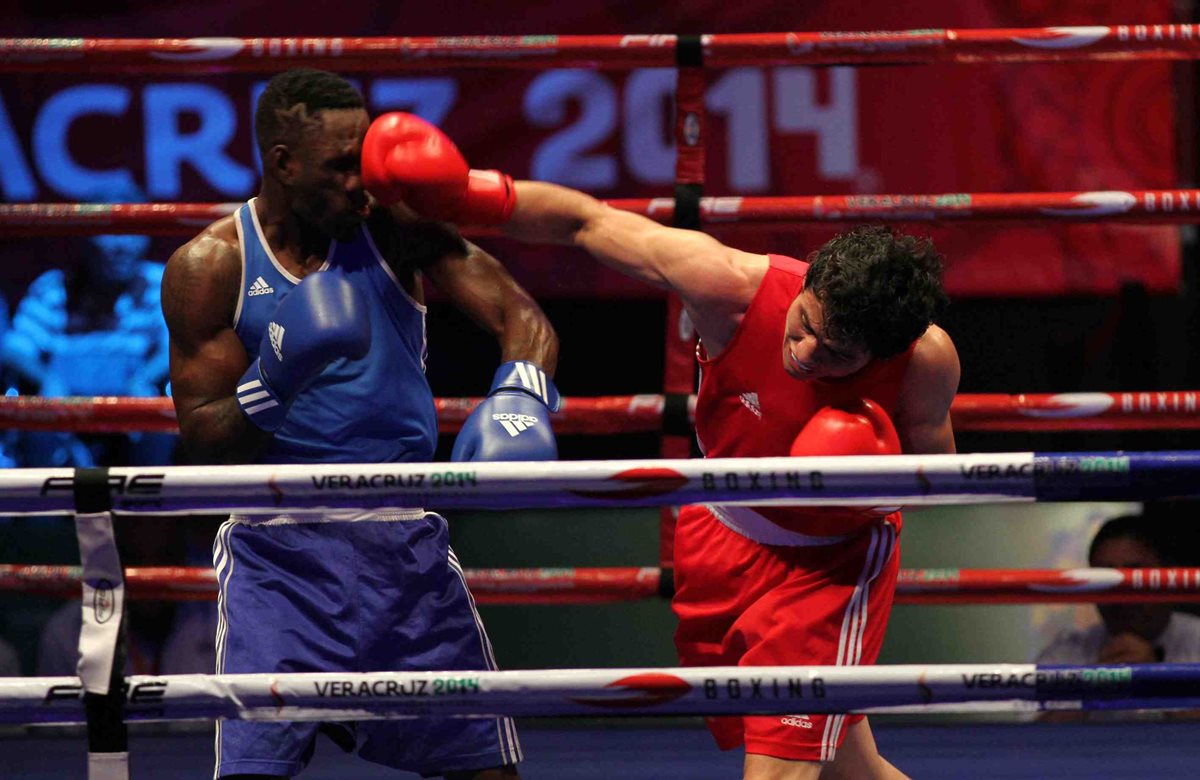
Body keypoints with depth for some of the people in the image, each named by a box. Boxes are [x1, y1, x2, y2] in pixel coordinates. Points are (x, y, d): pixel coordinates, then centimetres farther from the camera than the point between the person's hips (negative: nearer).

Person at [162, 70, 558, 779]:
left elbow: (520, 317, -9)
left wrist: (520, 395, -31)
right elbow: (203, 442, -6)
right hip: (281, 553, -2)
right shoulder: (210, 267, -6)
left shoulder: (397, 229, -2)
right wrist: (271, 386, -26)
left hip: (408, 543, 2)